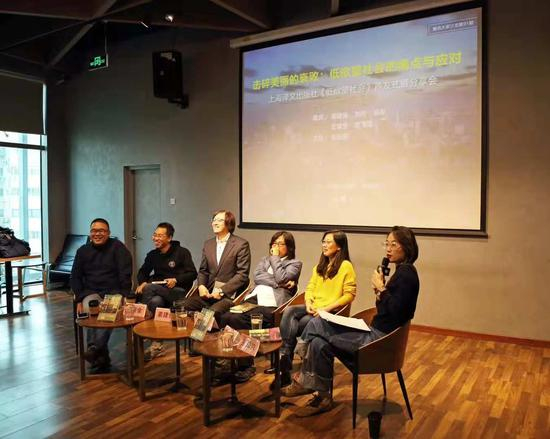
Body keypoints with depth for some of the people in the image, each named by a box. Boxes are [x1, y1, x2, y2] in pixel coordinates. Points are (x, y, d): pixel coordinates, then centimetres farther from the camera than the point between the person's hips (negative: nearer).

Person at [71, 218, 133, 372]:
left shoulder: (117, 247, 2)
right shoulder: (83, 251, 14)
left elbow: (125, 275, -2)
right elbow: (75, 277, 16)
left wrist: (124, 296, -14)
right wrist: (79, 300, 2)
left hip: (114, 291, -2)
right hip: (91, 292, 3)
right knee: (89, 309, -31)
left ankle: (95, 348, -41)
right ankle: (101, 354, -30)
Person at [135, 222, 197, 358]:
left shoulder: (182, 252, 2)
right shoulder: (152, 255, 16)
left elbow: (193, 274, -3)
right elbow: (143, 272, 24)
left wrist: (176, 280, -18)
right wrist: (142, 282, 1)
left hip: (179, 292, -4)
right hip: (159, 291, 4)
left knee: (149, 288, -30)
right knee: (154, 301, -33)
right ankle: (157, 345, -28)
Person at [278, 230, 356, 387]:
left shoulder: (346, 266, -5)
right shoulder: (320, 265, 19)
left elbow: (349, 295, -10)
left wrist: (326, 308, -17)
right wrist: (308, 302, -5)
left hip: (330, 312, -6)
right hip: (313, 308, 6)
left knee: (297, 324, -26)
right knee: (288, 311, -24)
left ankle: (285, 360, -10)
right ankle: (284, 358, -26)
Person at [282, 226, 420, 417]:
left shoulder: (406, 273, -14)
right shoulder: (401, 271, 14)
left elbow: (395, 312, -23)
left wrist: (380, 287, -15)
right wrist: (379, 292, -1)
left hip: (381, 339, -9)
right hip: (376, 332, 9)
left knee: (317, 325, -12)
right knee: (320, 343, -3)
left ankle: (304, 380, 5)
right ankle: (323, 397, 5)